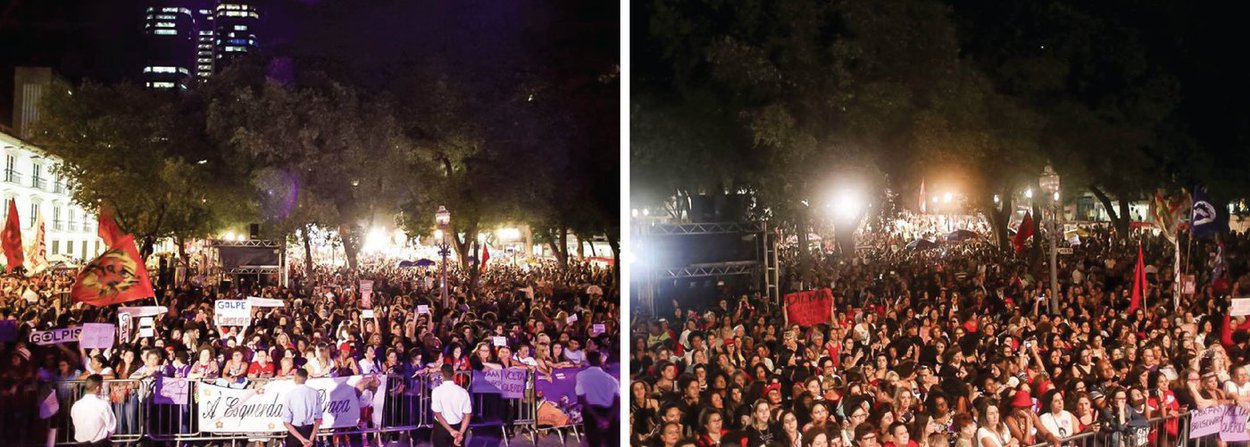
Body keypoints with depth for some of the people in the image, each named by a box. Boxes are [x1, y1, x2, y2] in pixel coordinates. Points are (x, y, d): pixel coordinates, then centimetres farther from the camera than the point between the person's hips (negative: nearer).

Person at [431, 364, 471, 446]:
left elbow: (437, 414, -19)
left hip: (441, 427, -2)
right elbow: (467, 415, -11)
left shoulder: (437, 391, -16)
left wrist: (451, 430, -18)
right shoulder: (463, 392, -8)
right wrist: (461, 433, -14)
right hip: (458, 427, 2)